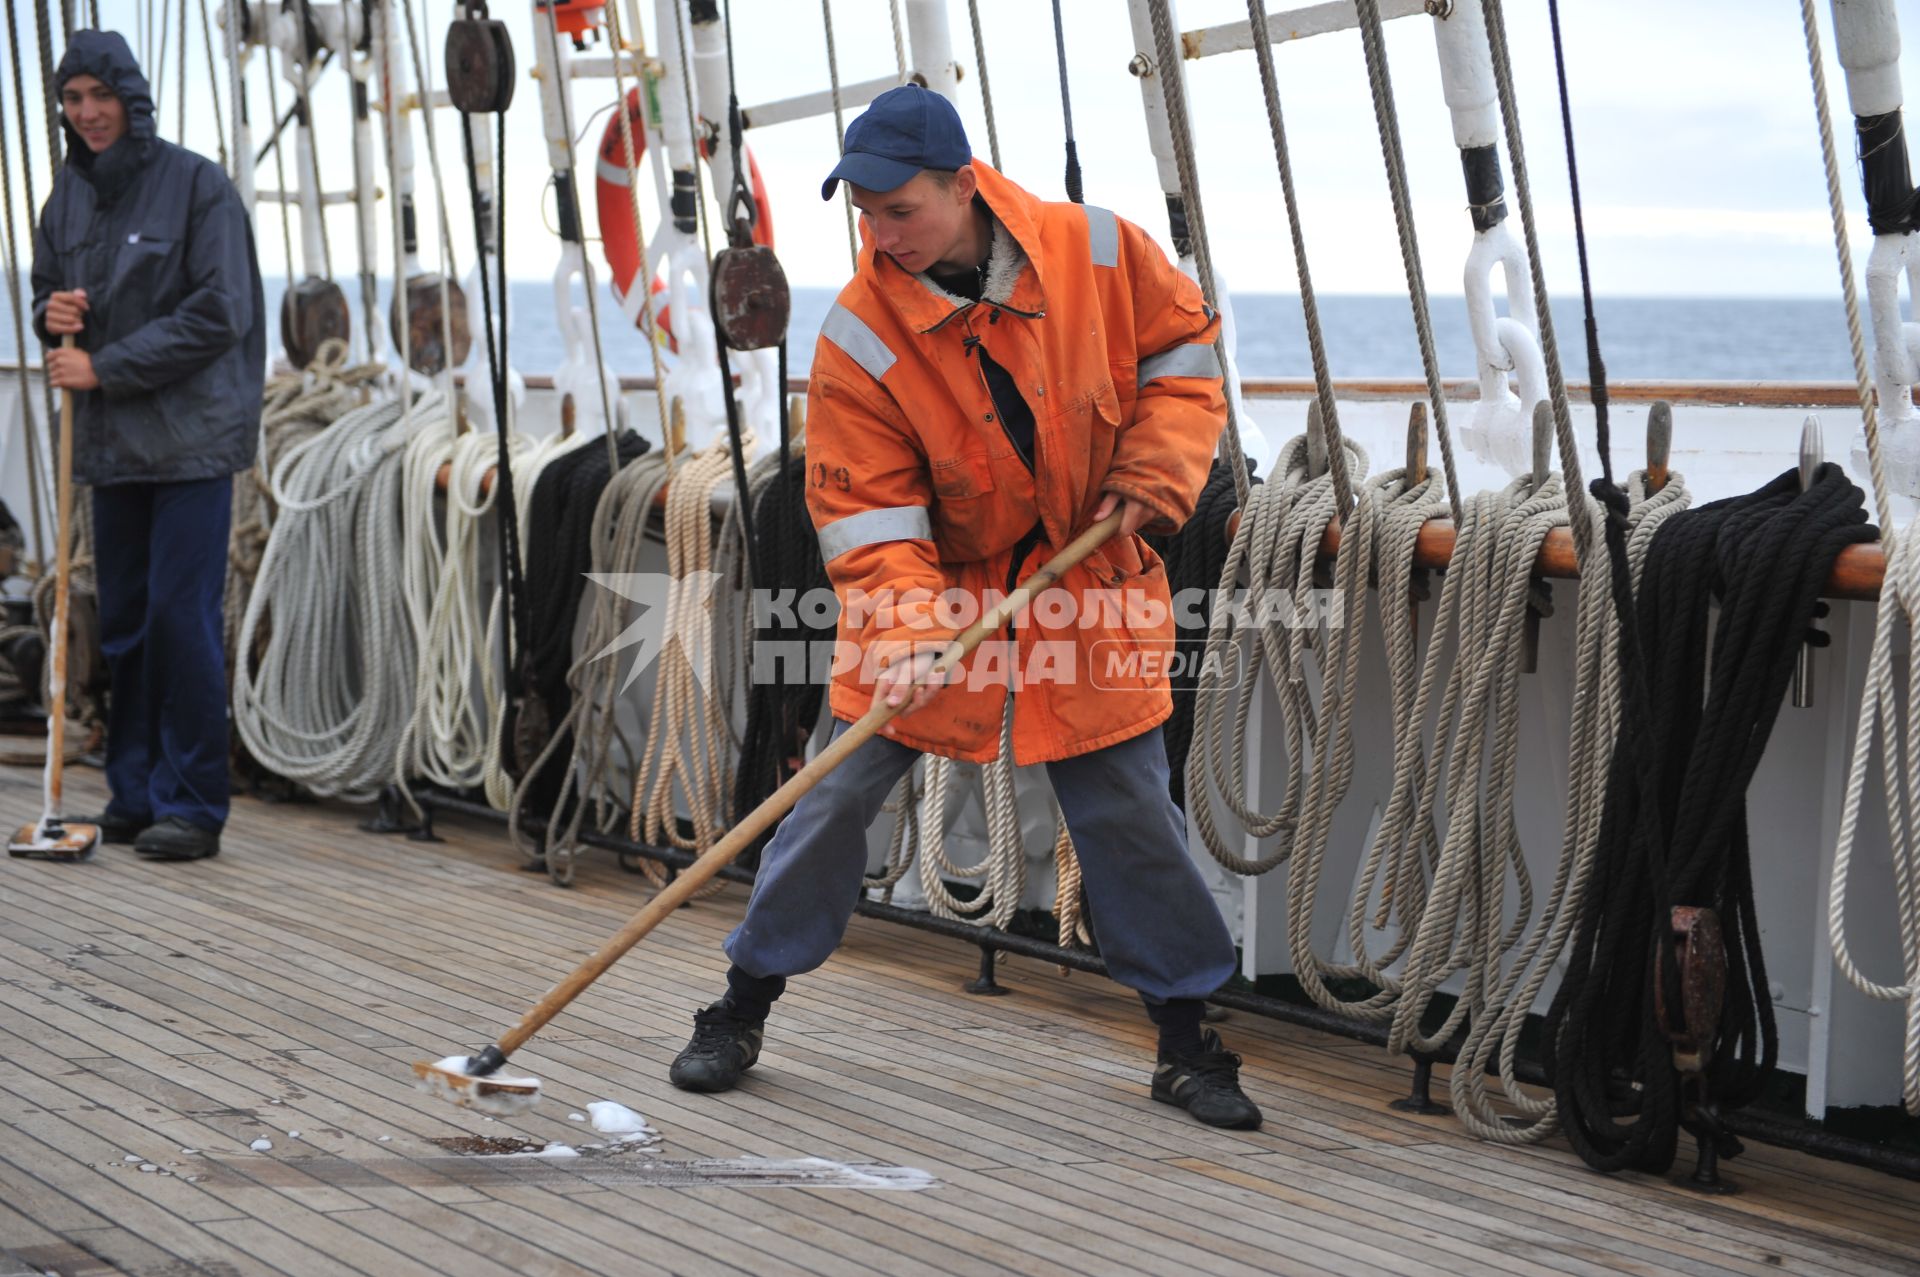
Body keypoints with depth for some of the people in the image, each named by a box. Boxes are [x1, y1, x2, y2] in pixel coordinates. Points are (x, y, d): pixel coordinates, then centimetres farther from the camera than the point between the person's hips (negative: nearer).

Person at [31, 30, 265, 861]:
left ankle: (192, 806, -1)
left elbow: (218, 316, -14)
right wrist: (52, 316, -3)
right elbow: (47, 291, 22)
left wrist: (105, 365, -14)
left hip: (190, 437, -6)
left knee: (182, 614, -8)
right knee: (123, 620, 10)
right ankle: (136, 797, 19)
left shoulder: (196, 185, -9)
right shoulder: (68, 194, 10)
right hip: (111, 440, 6)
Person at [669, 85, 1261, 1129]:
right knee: (840, 794, -1)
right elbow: (866, 512, -17)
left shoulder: (1096, 253, -14)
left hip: (1089, 576, 1)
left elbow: (1183, 351, 2)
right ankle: (743, 1007, 15)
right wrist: (903, 633, -31)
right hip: (934, 581, 0)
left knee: (1128, 810, 3)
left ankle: (1186, 1043, 17)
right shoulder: (858, 336, -17)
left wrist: (1151, 475, -11)